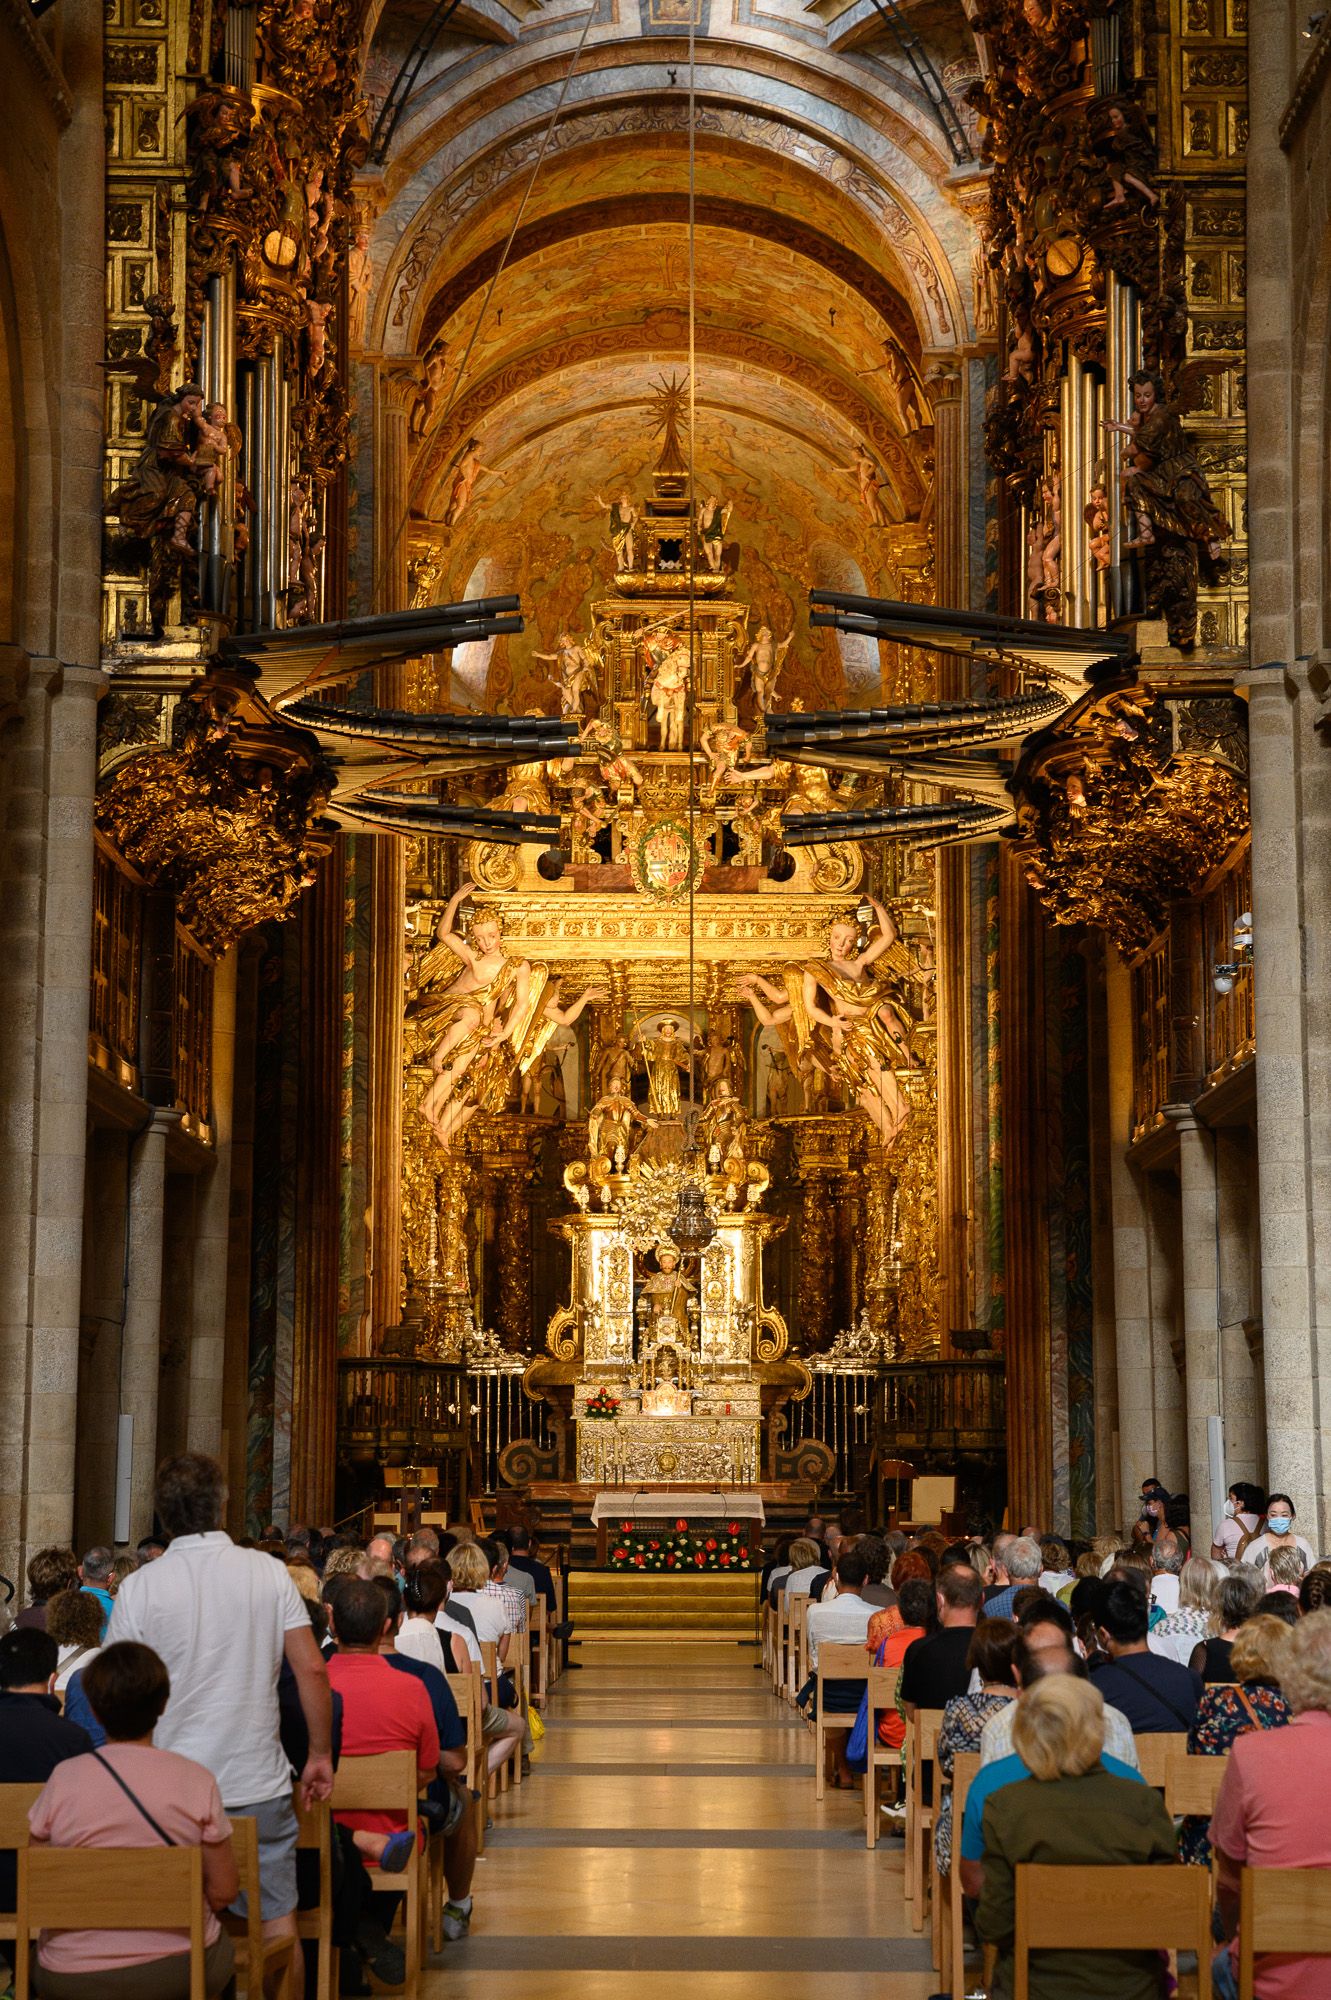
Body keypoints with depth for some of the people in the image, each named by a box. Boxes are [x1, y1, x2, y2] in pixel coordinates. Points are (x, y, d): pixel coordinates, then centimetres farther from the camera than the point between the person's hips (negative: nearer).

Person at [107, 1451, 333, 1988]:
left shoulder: (140, 1587, -6)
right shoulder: (269, 1572, -3)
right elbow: (312, 1669, -5)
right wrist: (321, 1754, 5)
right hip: (260, 1786, 1)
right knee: (278, 1924, 9)